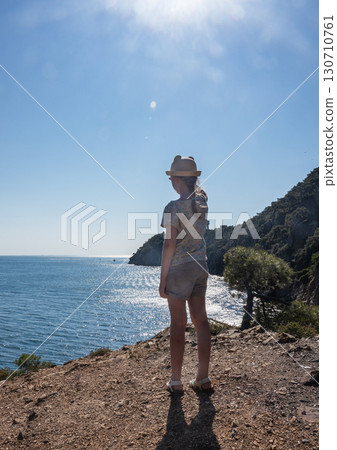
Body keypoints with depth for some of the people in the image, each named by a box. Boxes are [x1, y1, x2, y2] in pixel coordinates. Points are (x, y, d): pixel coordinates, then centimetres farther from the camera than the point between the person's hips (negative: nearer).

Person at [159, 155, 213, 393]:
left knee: (178, 324, 3)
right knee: (201, 320, 11)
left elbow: (169, 244, -15)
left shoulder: (173, 207, -14)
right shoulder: (202, 201, 4)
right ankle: (203, 378, 22)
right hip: (201, 266, 7)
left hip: (179, 267, -6)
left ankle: (176, 381, 16)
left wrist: (162, 279, -8)